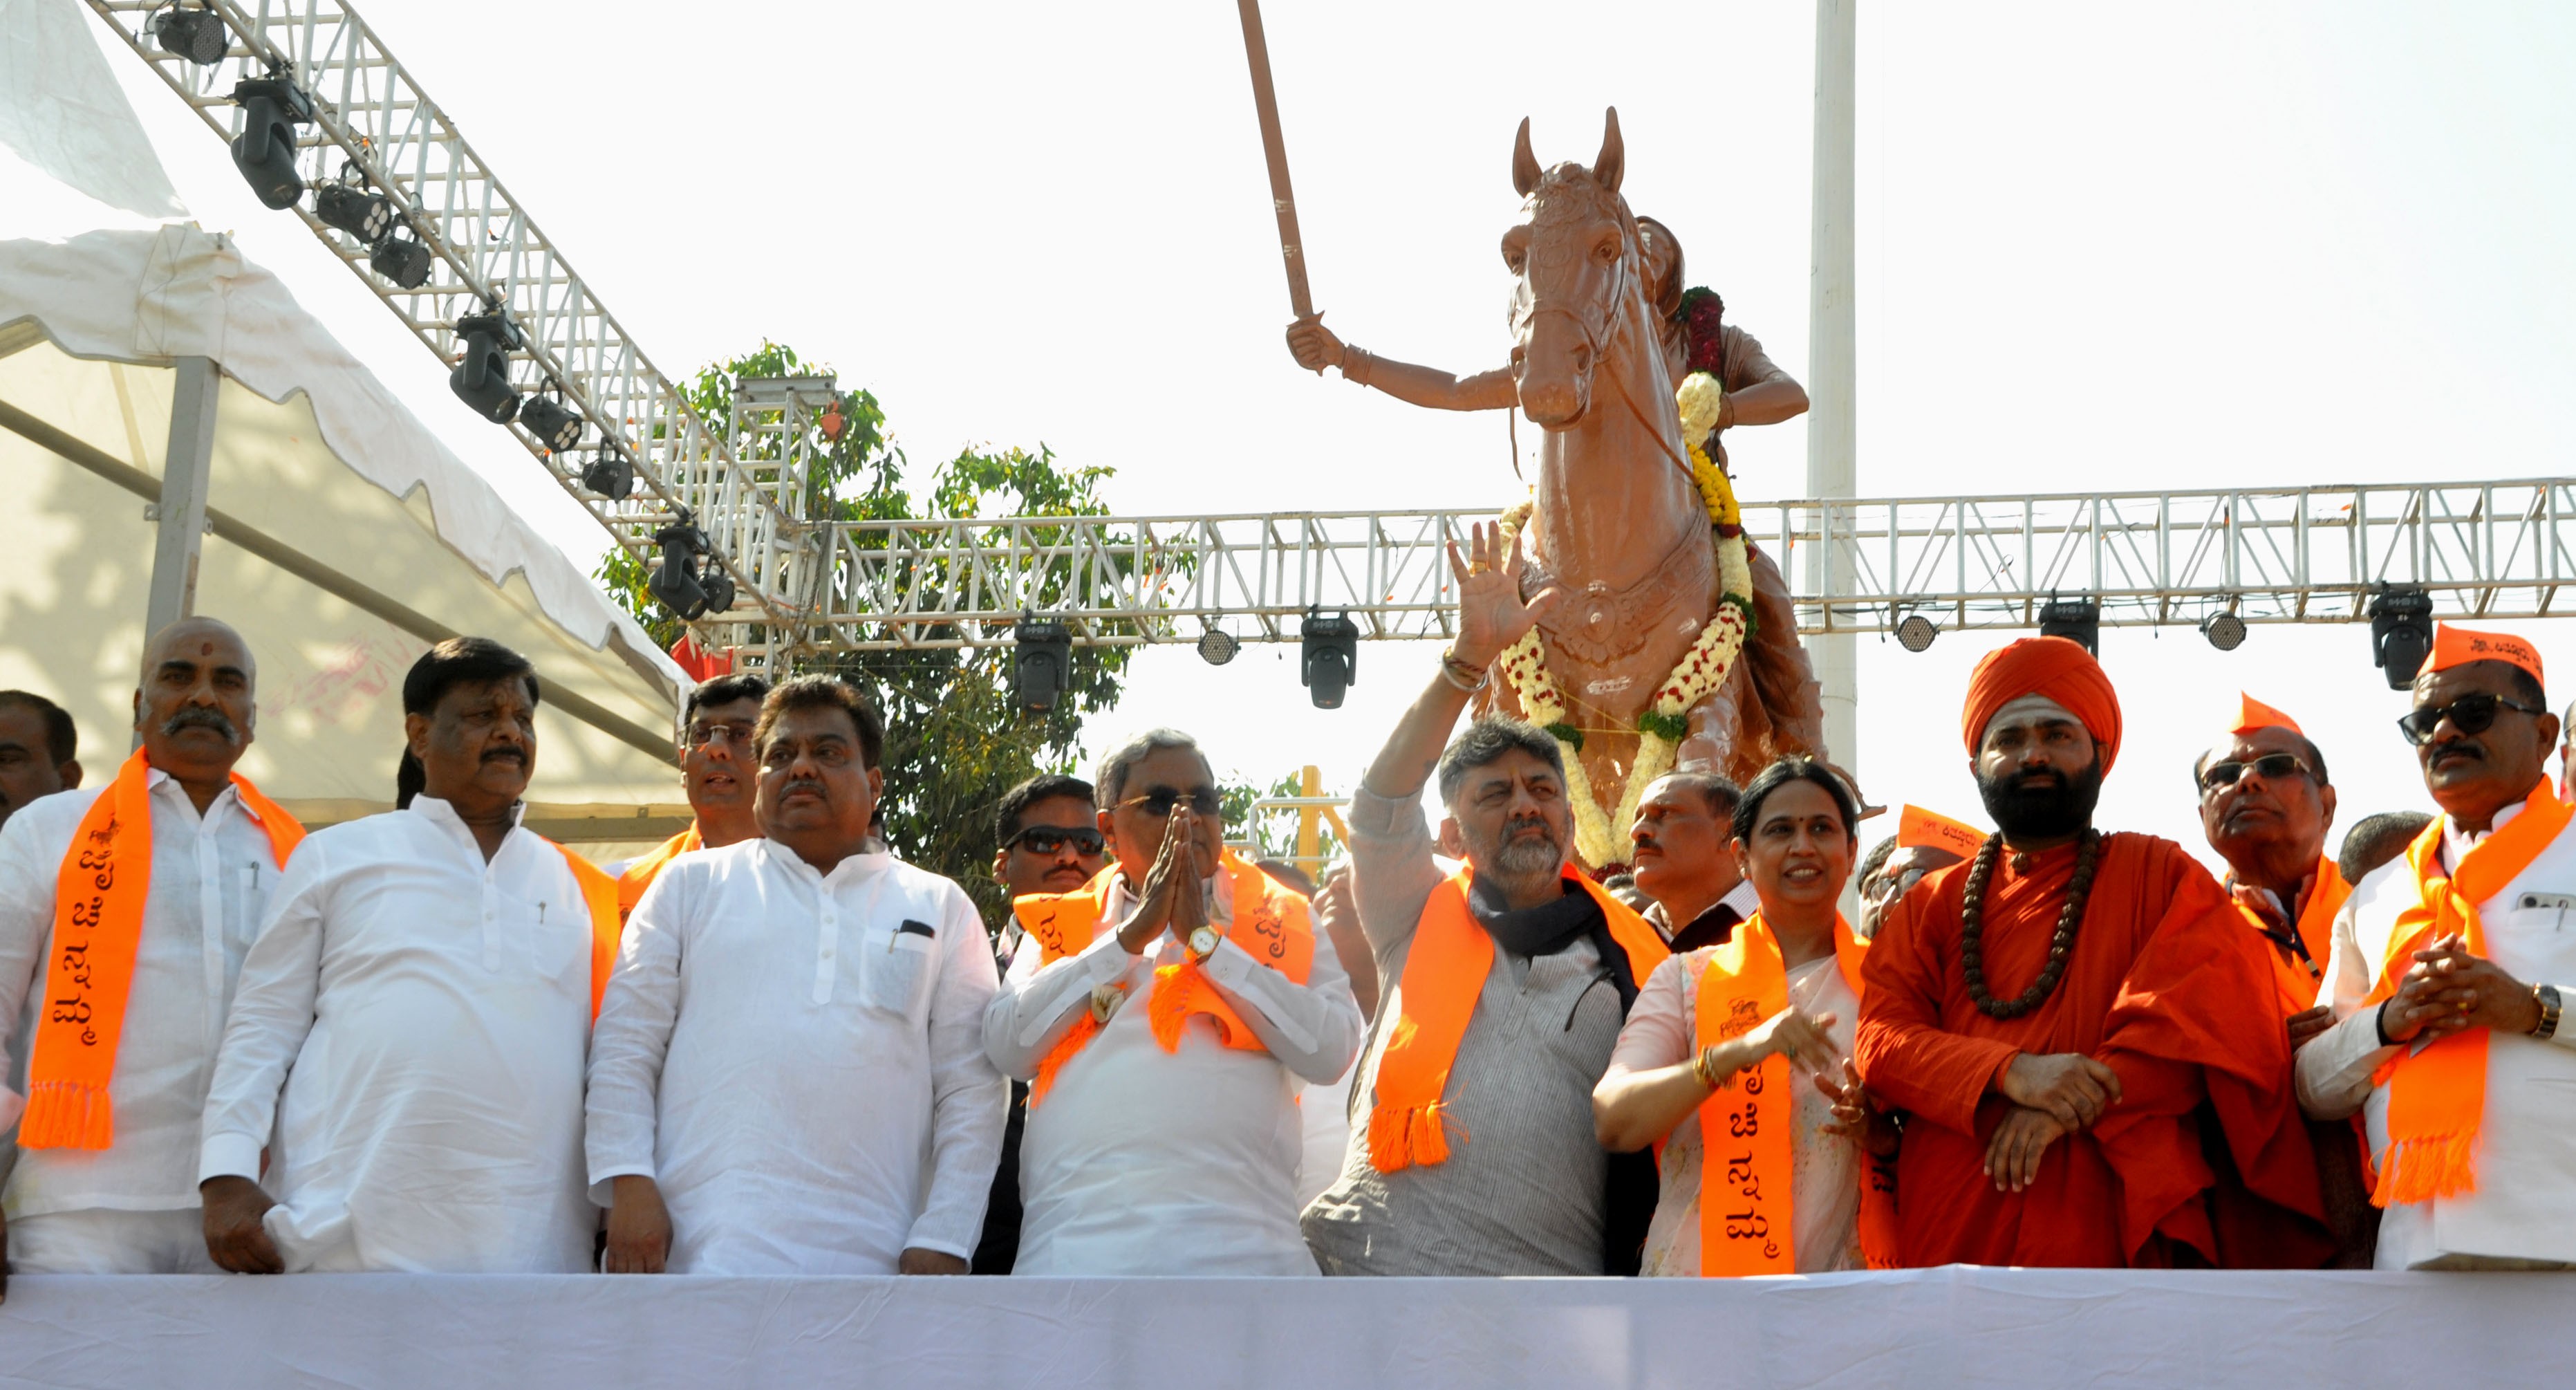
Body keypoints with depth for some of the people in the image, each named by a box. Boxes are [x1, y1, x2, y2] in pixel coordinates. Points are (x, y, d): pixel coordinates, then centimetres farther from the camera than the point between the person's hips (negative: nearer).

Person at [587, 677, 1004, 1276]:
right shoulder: (693, 883, 16)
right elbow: (625, 1044, 9)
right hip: (697, 1252, -1)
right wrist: (630, 1183, -5)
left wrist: (943, 1240, -1)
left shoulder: (940, 908, 16)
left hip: (870, 1258, 1)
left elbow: (971, 1091, 9)